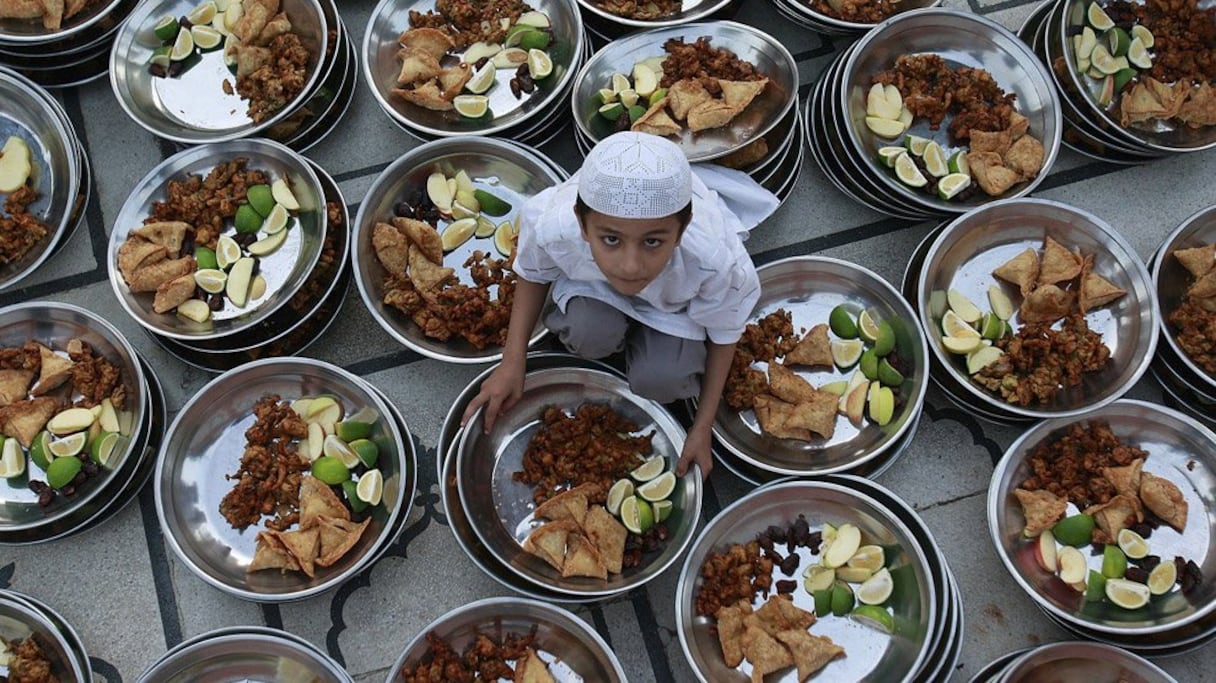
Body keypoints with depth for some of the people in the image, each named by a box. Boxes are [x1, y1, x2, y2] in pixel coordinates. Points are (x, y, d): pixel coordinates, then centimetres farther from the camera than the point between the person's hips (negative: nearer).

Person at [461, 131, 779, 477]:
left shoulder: (717, 261, -41)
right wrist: (512, 362, -17)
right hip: (593, 281, 1)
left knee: (659, 380, -23)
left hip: (676, 297, -1)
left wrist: (702, 429, -11)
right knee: (590, 336, -30)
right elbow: (532, 273, -11)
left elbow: (723, 334, -17)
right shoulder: (551, 225, -39)